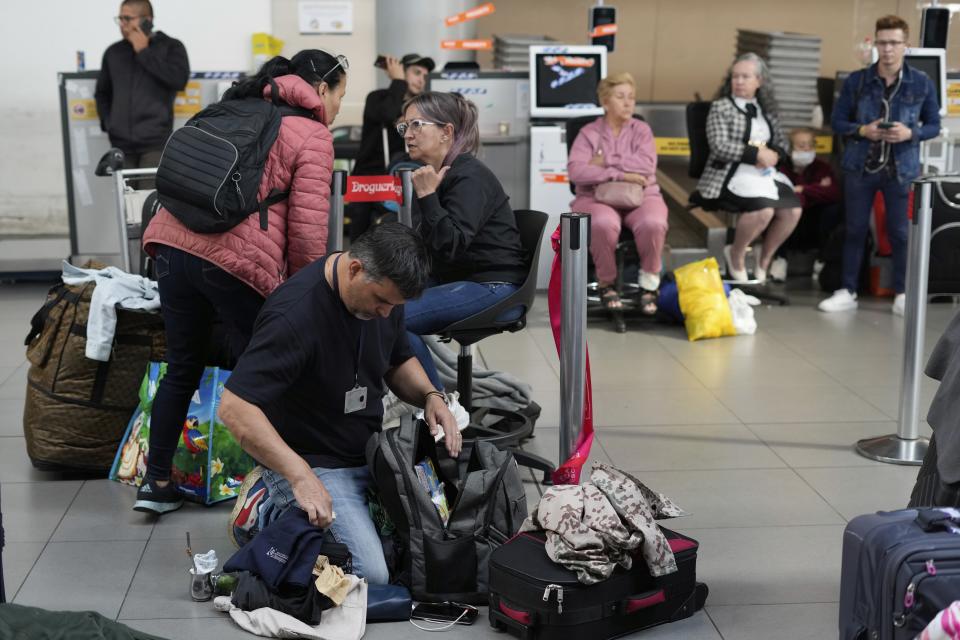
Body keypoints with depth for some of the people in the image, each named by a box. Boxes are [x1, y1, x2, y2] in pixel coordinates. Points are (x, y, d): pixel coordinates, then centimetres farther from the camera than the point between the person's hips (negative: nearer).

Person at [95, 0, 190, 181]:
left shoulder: (171, 47, 5)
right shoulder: (114, 52, 16)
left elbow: (178, 79, -13)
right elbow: (102, 92, 26)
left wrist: (144, 52, -8)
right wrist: (107, 123, 10)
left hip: (155, 142, -4)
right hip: (121, 144, 4)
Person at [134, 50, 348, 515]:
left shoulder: (238, 107, 23)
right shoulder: (313, 136, 0)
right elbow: (308, 228, -9)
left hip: (174, 244, 7)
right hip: (236, 263, -7)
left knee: (182, 369, 19)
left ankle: (157, 483, 26)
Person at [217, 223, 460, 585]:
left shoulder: (384, 291, -2)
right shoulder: (296, 314, -27)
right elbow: (235, 409, -30)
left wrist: (430, 397, -4)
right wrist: (301, 477, -34)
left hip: (370, 455, 8)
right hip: (313, 465, -8)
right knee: (371, 575, -22)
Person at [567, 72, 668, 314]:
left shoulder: (641, 130, 11)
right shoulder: (589, 132, 6)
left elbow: (646, 165, -7)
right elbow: (575, 170, -11)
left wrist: (607, 162, -9)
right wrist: (619, 174, -17)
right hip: (598, 197, -1)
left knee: (653, 223, -34)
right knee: (603, 224, -37)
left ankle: (649, 284, -10)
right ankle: (607, 284, -11)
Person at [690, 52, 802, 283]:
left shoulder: (766, 109, 17)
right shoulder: (721, 107, -1)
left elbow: (781, 141, 19)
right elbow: (719, 146, -12)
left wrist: (773, 154, -6)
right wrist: (757, 154, -16)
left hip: (764, 173, 6)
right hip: (731, 174, -6)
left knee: (792, 210, -17)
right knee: (764, 209, -31)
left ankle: (764, 262, 4)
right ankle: (736, 255, -4)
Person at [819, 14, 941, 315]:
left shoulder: (922, 83, -1)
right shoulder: (856, 81, -1)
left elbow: (934, 126, 5)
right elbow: (837, 121, 4)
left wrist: (910, 134, -15)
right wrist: (862, 130, -15)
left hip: (901, 169, -1)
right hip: (860, 167, 1)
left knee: (900, 232, 3)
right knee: (854, 229, 6)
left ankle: (901, 295, 15)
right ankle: (847, 292, 15)